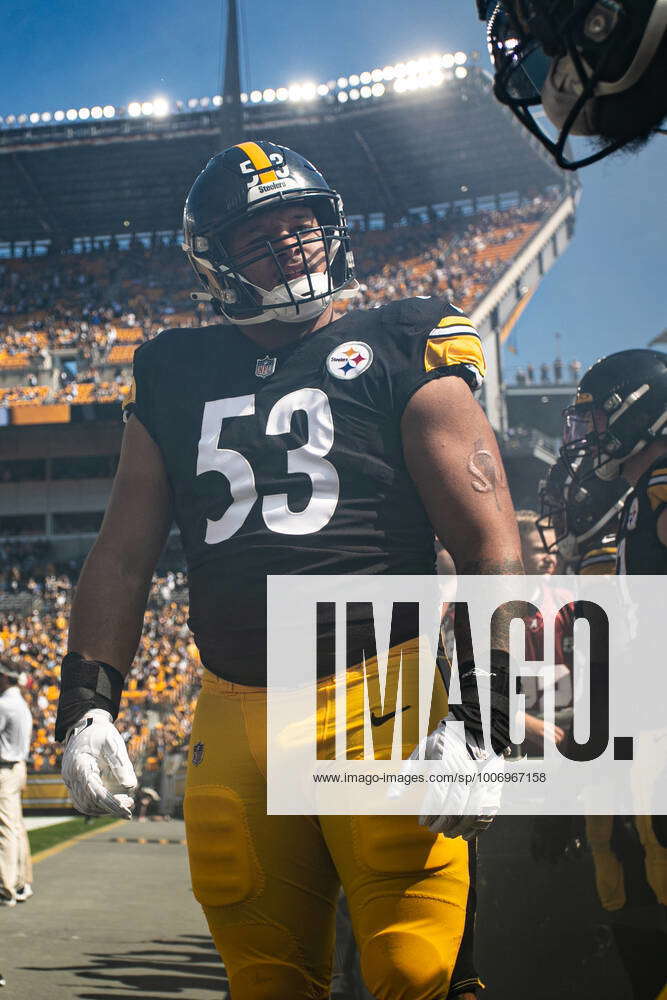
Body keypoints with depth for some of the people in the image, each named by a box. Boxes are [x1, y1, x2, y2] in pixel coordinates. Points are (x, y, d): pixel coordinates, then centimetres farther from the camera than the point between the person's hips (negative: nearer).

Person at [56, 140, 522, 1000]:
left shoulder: (399, 352, 3)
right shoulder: (175, 379, 15)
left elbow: (491, 546, -4)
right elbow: (121, 557, 17)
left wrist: (480, 721, -13)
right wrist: (87, 703, 5)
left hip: (381, 702, -4)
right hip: (234, 724, 4)